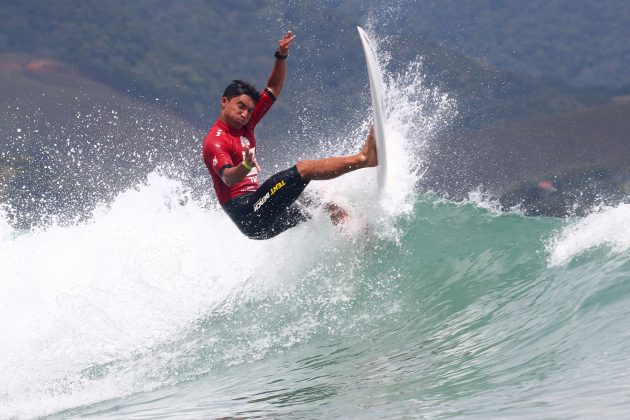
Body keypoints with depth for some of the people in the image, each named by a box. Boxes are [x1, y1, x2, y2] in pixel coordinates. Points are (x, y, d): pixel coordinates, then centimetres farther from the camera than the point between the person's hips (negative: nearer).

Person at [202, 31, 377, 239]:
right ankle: (363, 157, -25)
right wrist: (246, 166, -51)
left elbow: (273, 89, 20)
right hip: (247, 213, -10)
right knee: (304, 168, -20)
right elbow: (227, 177, -29)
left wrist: (281, 57, 5)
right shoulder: (215, 141, -10)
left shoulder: (244, 125, 17)